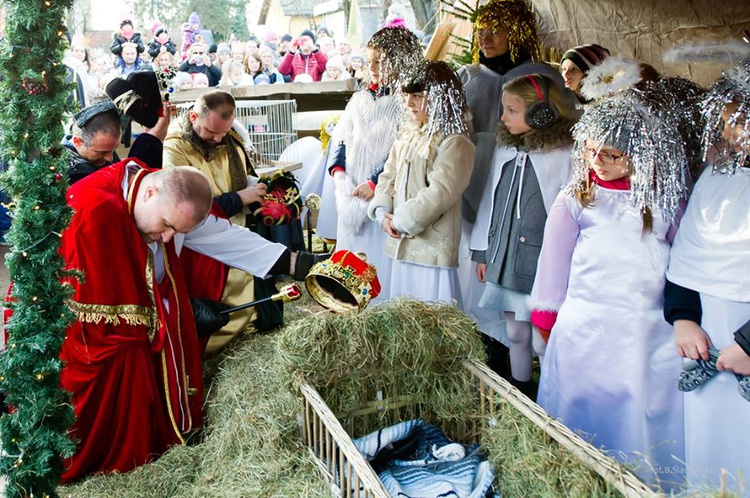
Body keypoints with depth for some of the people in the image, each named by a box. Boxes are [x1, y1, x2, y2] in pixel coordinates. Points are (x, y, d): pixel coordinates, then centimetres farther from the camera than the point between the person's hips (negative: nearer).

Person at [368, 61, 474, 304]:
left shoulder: (455, 143, -12)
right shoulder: (408, 135, 13)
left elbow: (439, 194, -19)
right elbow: (388, 177, 14)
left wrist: (400, 221, -13)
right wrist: (383, 213, -2)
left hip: (432, 245, -8)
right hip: (402, 243, 8)